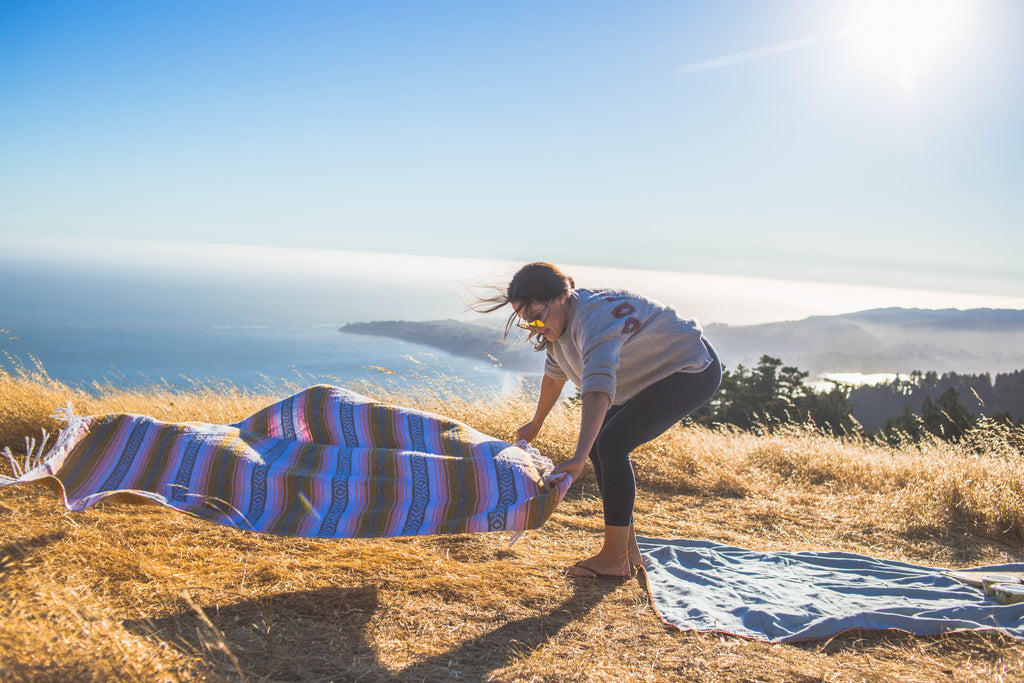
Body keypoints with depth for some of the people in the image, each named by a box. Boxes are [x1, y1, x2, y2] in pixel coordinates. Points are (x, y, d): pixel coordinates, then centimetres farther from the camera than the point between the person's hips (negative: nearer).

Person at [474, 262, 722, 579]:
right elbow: (555, 374, 17)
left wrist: (578, 458, -56)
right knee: (598, 445, 4)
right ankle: (628, 550, 12)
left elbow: (598, 388, -47)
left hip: (693, 371, -10)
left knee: (610, 444, -19)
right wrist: (536, 424, 28)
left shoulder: (593, 317, -32)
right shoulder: (561, 323, -2)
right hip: (656, 375, 10)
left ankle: (615, 558, -10)